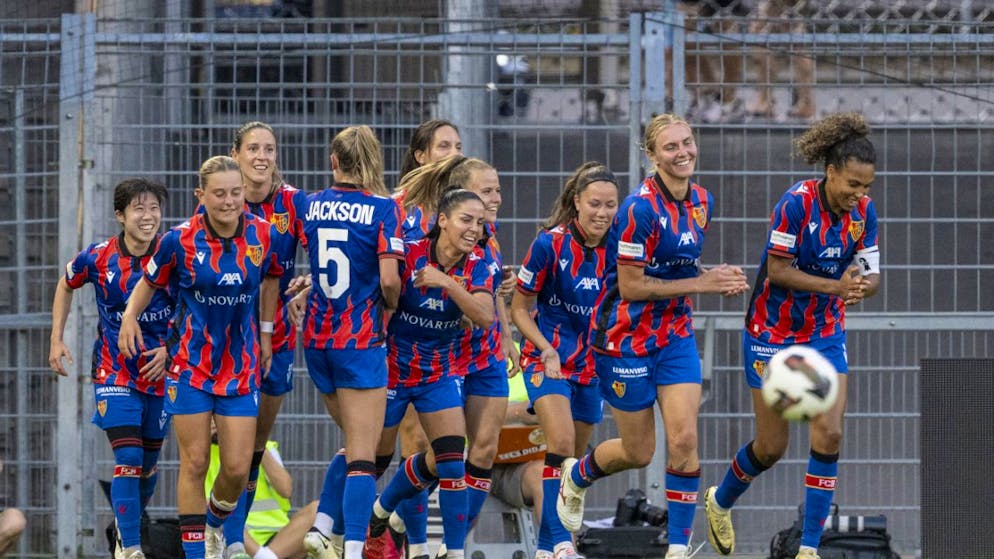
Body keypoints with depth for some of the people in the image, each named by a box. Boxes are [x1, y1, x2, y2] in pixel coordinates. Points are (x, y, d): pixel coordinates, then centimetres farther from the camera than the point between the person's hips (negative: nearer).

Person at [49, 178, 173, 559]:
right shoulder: (98, 257, -10)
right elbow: (66, 285, 11)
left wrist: (171, 349, -11)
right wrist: (56, 340, 7)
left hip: (159, 370, 2)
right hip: (114, 372, -2)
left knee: (148, 465, 14)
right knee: (128, 459, -15)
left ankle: (127, 527, 40)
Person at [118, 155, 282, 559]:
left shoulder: (262, 235, -7)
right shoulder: (180, 240, -13)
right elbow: (150, 281, 5)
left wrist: (265, 333, 14)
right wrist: (130, 316, -11)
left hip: (241, 365, 2)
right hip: (191, 363, -2)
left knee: (237, 467, -1)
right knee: (194, 463, -3)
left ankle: (216, 521, 30)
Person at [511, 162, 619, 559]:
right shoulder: (549, 245, -15)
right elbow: (519, 309, -7)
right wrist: (547, 350, -20)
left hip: (591, 363, 5)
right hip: (548, 360, -5)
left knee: (574, 459, 11)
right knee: (561, 442, -25)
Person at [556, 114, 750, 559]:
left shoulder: (701, 201, 3)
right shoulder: (641, 208, -22)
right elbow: (631, 286, -21)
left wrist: (719, 281, -2)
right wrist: (700, 284, -20)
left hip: (675, 334, 6)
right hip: (627, 335, -6)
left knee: (684, 441, -8)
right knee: (638, 453, 6)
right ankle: (576, 476, 39)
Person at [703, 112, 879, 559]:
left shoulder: (863, 212, -6)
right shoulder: (796, 203, -22)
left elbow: (870, 275, -2)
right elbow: (778, 271, -22)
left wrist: (863, 285, -27)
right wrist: (836, 286, -33)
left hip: (826, 335, 4)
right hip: (773, 333, -4)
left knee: (828, 434, -11)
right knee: (772, 446, 3)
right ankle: (720, 501, 35)